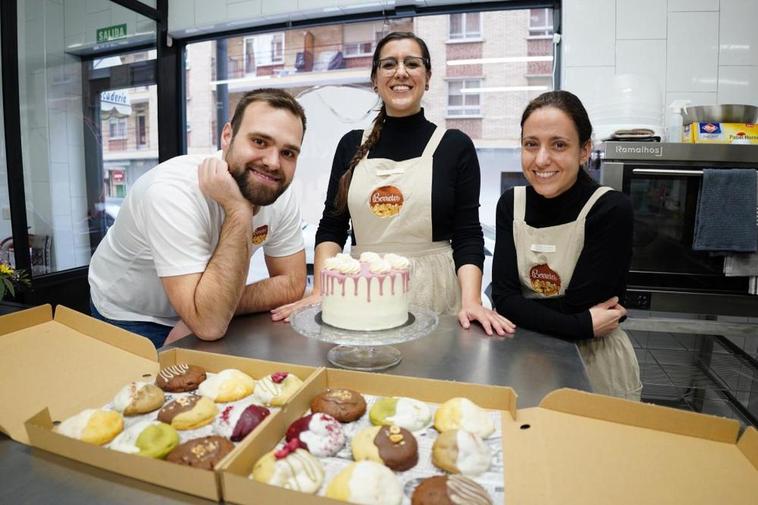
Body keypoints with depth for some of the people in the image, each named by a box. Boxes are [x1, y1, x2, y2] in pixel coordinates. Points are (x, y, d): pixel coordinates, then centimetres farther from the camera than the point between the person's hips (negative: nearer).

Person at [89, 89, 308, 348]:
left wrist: (219, 308, -21)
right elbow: (209, 326, -35)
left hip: (205, 313, 6)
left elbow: (292, 284, -8)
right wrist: (238, 210, -37)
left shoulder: (280, 195, -14)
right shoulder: (174, 193, -31)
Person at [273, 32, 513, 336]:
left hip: (431, 293, -1)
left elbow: (467, 235, -3)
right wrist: (320, 291, -7)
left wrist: (471, 301, -17)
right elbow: (331, 227, 6)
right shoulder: (351, 145, 6)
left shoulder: (456, 146, 0)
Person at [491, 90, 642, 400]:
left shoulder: (611, 209, -18)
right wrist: (585, 325, -22)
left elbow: (577, 304, -21)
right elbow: (503, 297, -15)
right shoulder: (511, 204, -7)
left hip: (595, 363, -3)